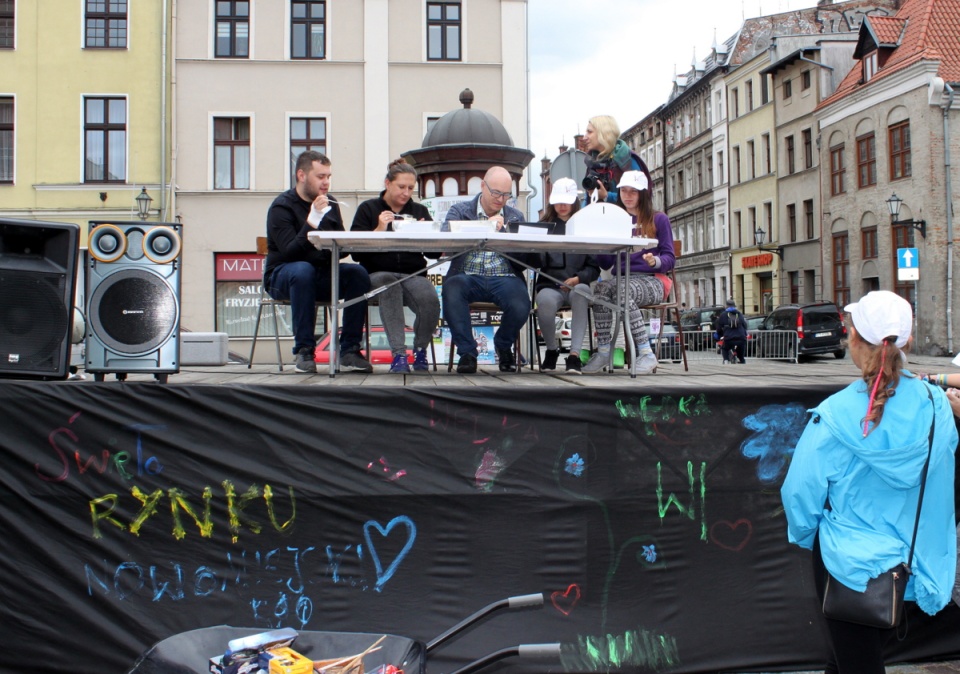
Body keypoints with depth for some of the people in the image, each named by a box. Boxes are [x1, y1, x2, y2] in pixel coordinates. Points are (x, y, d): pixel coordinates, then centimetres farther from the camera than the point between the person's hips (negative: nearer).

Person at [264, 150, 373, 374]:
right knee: (303, 270, -38)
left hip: (321, 274, 5)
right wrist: (312, 221, -32)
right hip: (282, 277, -5)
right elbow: (290, 252, -22)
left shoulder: (330, 203, 10)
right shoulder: (281, 207, -9)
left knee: (358, 273, -22)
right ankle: (304, 351, -30)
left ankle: (349, 351, -22)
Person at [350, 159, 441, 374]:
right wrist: (379, 230, -12)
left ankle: (420, 350, -5)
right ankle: (399, 354, -39)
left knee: (430, 300, -31)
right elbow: (356, 253, -1)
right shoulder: (368, 209, 11)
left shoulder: (420, 211, 19)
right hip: (379, 274, -2)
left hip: (413, 274, 2)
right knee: (389, 285, -38)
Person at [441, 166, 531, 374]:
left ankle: (503, 345, 7)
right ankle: (467, 352, -17)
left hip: (504, 278, 2)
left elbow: (524, 259, 10)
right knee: (452, 288, -36)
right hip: (468, 277, -1)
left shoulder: (516, 217, 20)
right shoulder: (460, 211, 12)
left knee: (521, 306, -30)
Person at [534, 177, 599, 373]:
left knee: (581, 292, -37)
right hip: (549, 285, 0)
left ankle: (575, 354, -37)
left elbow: (595, 267, 7)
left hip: (578, 285, 0)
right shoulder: (544, 226, 15)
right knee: (546, 300, -35)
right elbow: (536, 262, 5)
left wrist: (578, 279, -11)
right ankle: (551, 350, -7)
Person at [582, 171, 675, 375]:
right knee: (601, 288, -33)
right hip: (622, 278, 3)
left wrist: (656, 261, -19)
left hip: (652, 280, -3)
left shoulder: (659, 219, 11)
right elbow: (606, 264, 15)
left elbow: (669, 258, 4)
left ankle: (647, 354, -37)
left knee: (621, 291, -37)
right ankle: (603, 352, -31)